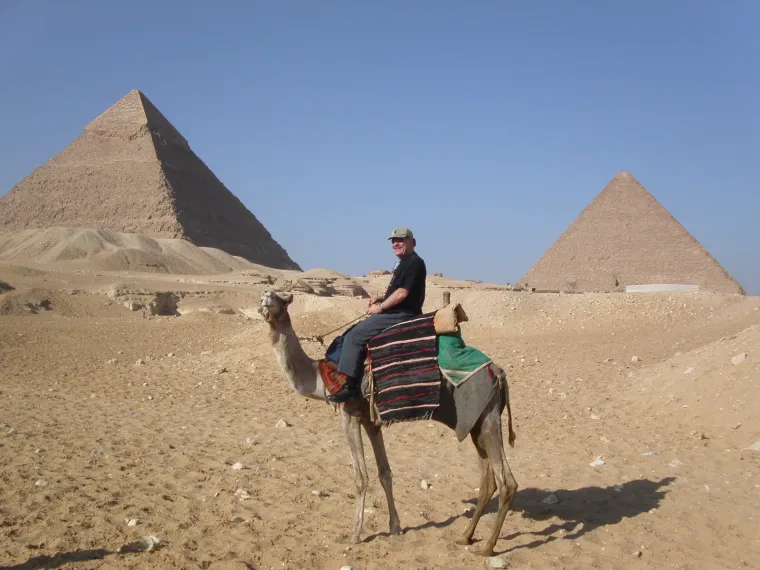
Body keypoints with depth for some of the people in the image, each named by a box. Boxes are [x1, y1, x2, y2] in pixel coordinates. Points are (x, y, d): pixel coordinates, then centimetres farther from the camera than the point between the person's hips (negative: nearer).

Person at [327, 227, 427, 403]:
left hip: (400, 315, -11)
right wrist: (380, 299, 9)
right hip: (396, 314, 11)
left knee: (354, 337, -14)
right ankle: (354, 383, 11)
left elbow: (402, 293, -20)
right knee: (355, 332, 14)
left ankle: (350, 386, -14)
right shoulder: (404, 263, 20)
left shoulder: (414, 263, -13)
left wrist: (380, 307, -11)